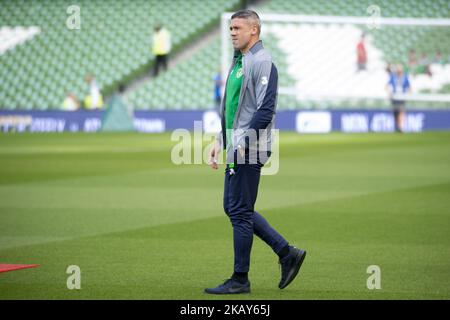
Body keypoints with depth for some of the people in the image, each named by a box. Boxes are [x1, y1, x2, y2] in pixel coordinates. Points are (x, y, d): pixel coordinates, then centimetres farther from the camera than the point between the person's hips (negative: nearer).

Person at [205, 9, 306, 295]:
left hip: (249, 151, -10)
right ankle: (287, 253, 17)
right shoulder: (238, 61, 18)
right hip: (236, 147, 10)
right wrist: (220, 141, 19)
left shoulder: (262, 62, -13)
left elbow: (265, 109, -20)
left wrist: (243, 143, -22)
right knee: (233, 208, 13)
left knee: (240, 212, -5)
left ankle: (240, 280, 2)